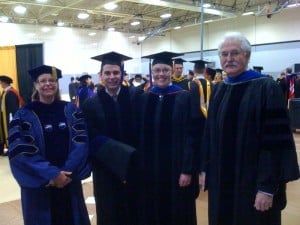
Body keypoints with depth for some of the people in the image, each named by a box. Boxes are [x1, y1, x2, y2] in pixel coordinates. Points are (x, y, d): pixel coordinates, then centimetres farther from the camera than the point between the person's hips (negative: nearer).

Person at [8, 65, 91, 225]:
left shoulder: (71, 110, 2)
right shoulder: (24, 115, -6)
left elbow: (81, 142, -6)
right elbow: (20, 152, -13)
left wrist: (68, 172, -18)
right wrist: (52, 174, -20)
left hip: (70, 179, 2)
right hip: (39, 184, -2)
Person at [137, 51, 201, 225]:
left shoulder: (184, 98, -8)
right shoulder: (143, 99, 3)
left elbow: (191, 136, -10)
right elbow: (139, 135, 6)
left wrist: (187, 170, -14)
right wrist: (139, 165, 3)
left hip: (176, 167, -3)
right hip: (149, 167, 3)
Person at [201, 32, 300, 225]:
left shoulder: (267, 88, -13)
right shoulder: (219, 90, 6)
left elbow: (276, 141, -16)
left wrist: (268, 188, -18)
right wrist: (206, 169, 9)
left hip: (253, 182, -5)